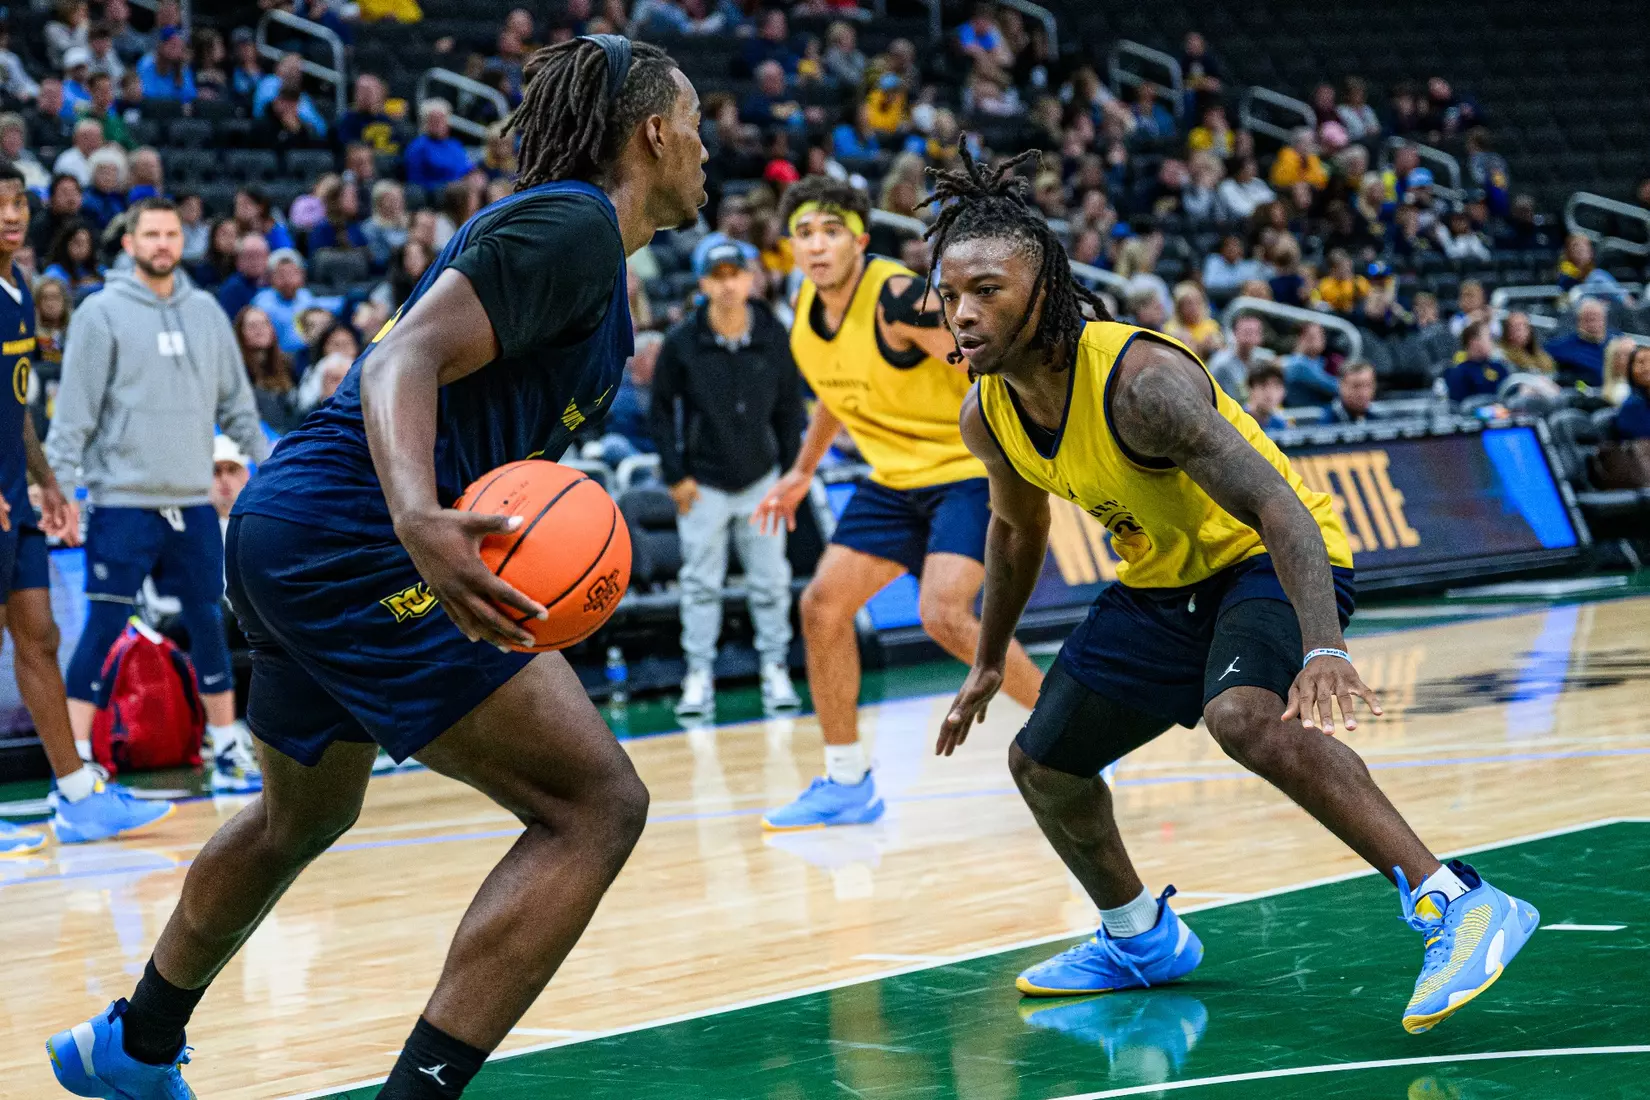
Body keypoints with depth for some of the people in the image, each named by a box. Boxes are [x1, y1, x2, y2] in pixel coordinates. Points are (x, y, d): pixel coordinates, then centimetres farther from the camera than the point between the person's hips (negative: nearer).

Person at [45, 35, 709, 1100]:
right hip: (352, 543, -11)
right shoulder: (573, 225, -10)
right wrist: (420, 522, -40)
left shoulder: (560, 227, 20)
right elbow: (403, 360, -24)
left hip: (286, 532, 11)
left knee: (304, 816, 32)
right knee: (596, 805, -14)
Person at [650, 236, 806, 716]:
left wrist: (790, 474, 1)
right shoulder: (681, 342, -11)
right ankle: (699, 676, 10)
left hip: (762, 478, 1)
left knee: (771, 581, 5)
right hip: (703, 484, -1)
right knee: (700, 583, 2)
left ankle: (776, 670, 16)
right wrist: (675, 475, -5)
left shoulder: (775, 338, -7)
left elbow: (789, 408, 3)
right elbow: (662, 408, -1)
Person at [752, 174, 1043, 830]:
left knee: (944, 616, -25)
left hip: (968, 471, -8)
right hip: (894, 480, 8)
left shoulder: (899, 298, -23)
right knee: (822, 605, 1)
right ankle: (847, 783, 12)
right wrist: (802, 472, 27)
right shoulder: (805, 310, 2)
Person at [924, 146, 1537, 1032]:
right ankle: (1141, 939, 40)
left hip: (1269, 561, -9)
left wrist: (1324, 647, -52)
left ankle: (1457, 906, -35)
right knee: (1041, 765, 14)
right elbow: (1017, 530, 15)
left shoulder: (1139, 379, -32)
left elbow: (1276, 505, -39)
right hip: (1157, 584, 9)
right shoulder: (986, 415, -8)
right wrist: (988, 661, 23)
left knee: (1243, 717, -37)